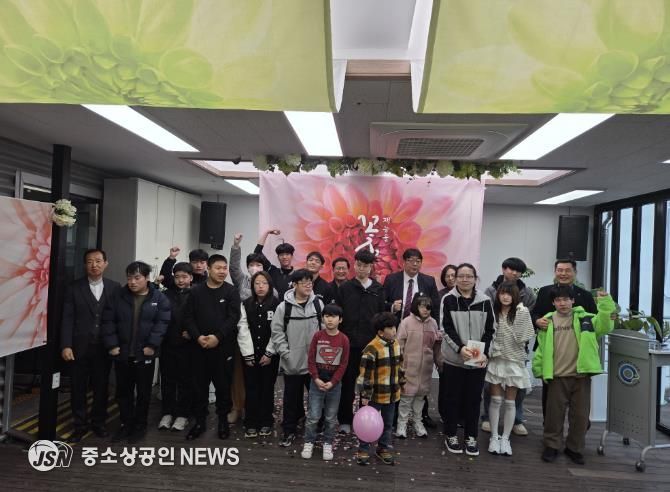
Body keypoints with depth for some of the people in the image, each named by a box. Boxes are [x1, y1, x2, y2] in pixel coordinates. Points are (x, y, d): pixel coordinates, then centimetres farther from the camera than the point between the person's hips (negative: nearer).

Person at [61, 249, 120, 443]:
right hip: (80, 347, 0)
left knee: (101, 387, 11)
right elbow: (67, 319, -3)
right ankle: (80, 425, 24)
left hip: (104, 347, 0)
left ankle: (98, 422, 28)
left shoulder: (115, 287, 0)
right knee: (78, 388, 9)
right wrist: (66, 345, -11)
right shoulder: (74, 288, 0)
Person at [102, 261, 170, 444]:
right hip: (122, 353, 3)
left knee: (143, 392, 10)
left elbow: (162, 323, -9)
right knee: (123, 391, 15)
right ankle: (126, 424, 31)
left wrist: (152, 345, -16)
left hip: (145, 355, -2)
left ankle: (140, 425, 25)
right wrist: (111, 344, -7)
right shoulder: (118, 296, 2)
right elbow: (108, 321, 1)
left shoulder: (159, 298, -5)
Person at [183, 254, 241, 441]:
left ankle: (223, 420, 23)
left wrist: (217, 337, -18)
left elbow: (233, 318, -9)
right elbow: (188, 316, 2)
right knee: (199, 385, 9)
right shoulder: (196, 291, 6)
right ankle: (200, 421, 24)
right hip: (200, 347, 2)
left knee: (223, 385, 6)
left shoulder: (231, 292, -1)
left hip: (224, 347, -2)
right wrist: (197, 336, -12)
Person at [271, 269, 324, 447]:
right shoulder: (284, 306, -7)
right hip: (292, 363, -1)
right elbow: (277, 332, -4)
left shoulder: (319, 304, -1)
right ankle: (289, 431, 27)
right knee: (292, 398, 11)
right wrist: (285, 353, -9)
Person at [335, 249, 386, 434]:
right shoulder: (345, 288, 0)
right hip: (349, 343, -1)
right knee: (347, 382, 6)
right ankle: (345, 420, 20)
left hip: (371, 343, 1)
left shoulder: (378, 289, 5)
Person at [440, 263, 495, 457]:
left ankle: (471, 437, 24)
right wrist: (460, 348, -21)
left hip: (478, 359, 2)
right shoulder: (448, 299, -3)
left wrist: (484, 353, -9)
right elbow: (447, 328, -7)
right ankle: (451, 435, 24)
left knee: (474, 398, 9)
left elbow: (490, 330, 4)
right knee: (452, 397, 8)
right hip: (454, 358, -1)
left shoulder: (485, 301, 2)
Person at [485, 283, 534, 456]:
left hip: (514, 361, -1)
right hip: (496, 359, 2)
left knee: (510, 402, 8)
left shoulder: (522, 312, -7)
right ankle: (494, 437, 18)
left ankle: (505, 438, 20)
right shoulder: (493, 312, 0)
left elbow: (524, 338, -13)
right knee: (495, 400, 6)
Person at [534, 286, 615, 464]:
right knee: (554, 413, 8)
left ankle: (574, 448, 27)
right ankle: (552, 446, 24)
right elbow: (541, 347, 6)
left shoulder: (585, 319, 2)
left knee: (580, 414, 10)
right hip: (557, 377, 0)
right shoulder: (547, 322, 2)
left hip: (581, 376, 0)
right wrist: (539, 369, 3)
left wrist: (605, 303, -20)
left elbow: (605, 326, -11)